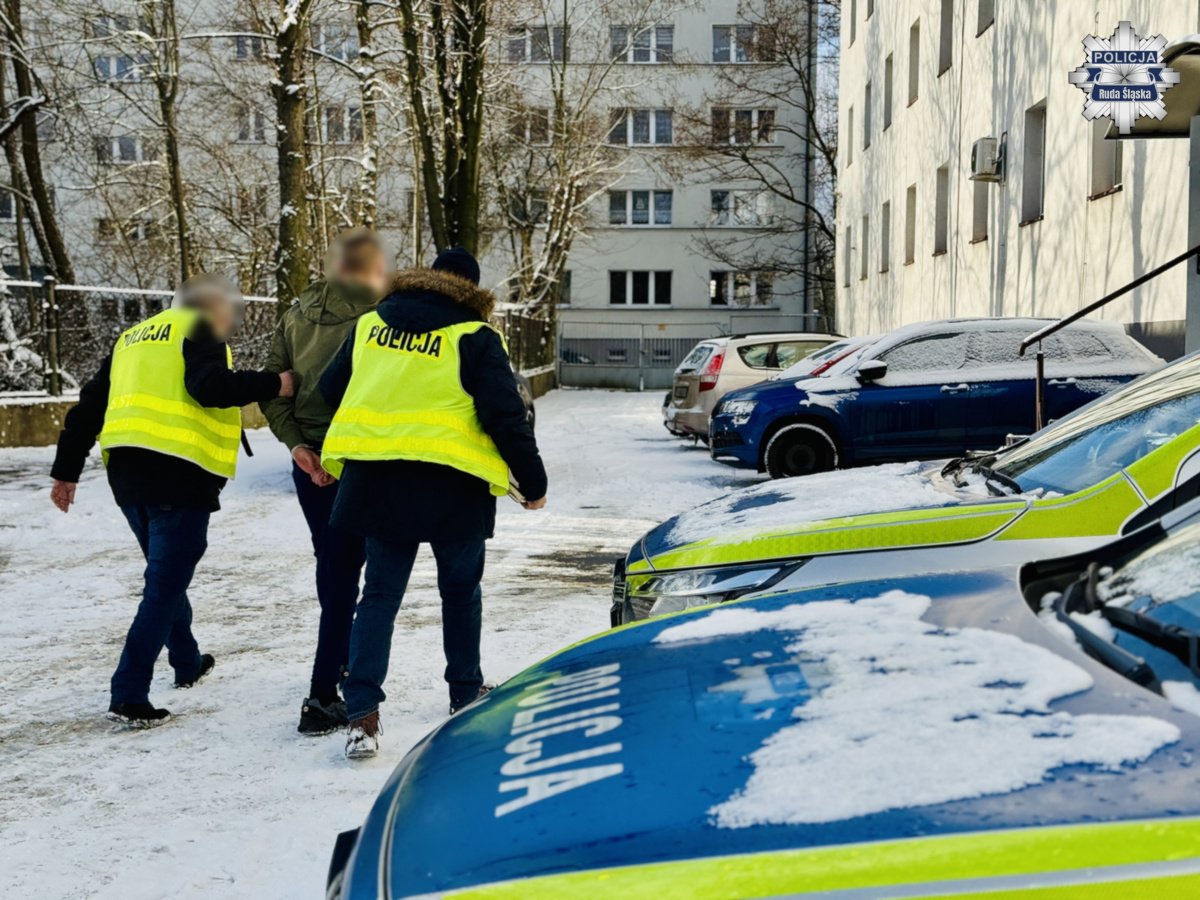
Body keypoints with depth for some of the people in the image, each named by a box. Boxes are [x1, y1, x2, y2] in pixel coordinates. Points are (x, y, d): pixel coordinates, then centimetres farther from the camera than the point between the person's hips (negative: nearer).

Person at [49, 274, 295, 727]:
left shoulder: (133, 338, 22)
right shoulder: (199, 327, 1)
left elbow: (89, 406, 19)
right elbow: (210, 387, -18)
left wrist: (67, 470, 22)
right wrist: (273, 384, -8)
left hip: (126, 473, 8)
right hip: (179, 473, -8)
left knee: (166, 573, 24)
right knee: (164, 584, -4)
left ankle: (188, 663, 38)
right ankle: (129, 695, -8)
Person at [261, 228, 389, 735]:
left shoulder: (298, 314, 8)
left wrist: (296, 444, -3)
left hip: (310, 459, 6)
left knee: (330, 562, 21)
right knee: (346, 570, -2)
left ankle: (342, 661, 39)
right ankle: (323, 697, -3)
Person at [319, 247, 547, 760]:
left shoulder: (370, 326, 11)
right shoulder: (474, 339, -4)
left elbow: (330, 392, 18)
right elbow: (506, 418, -8)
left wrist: (333, 456, 32)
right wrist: (533, 483, 1)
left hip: (374, 480, 3)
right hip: (451, 485, -3)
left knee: (380, 593, 7)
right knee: (460, 590, 16)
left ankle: (361, 716, -4)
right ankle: (466, 694, 30)